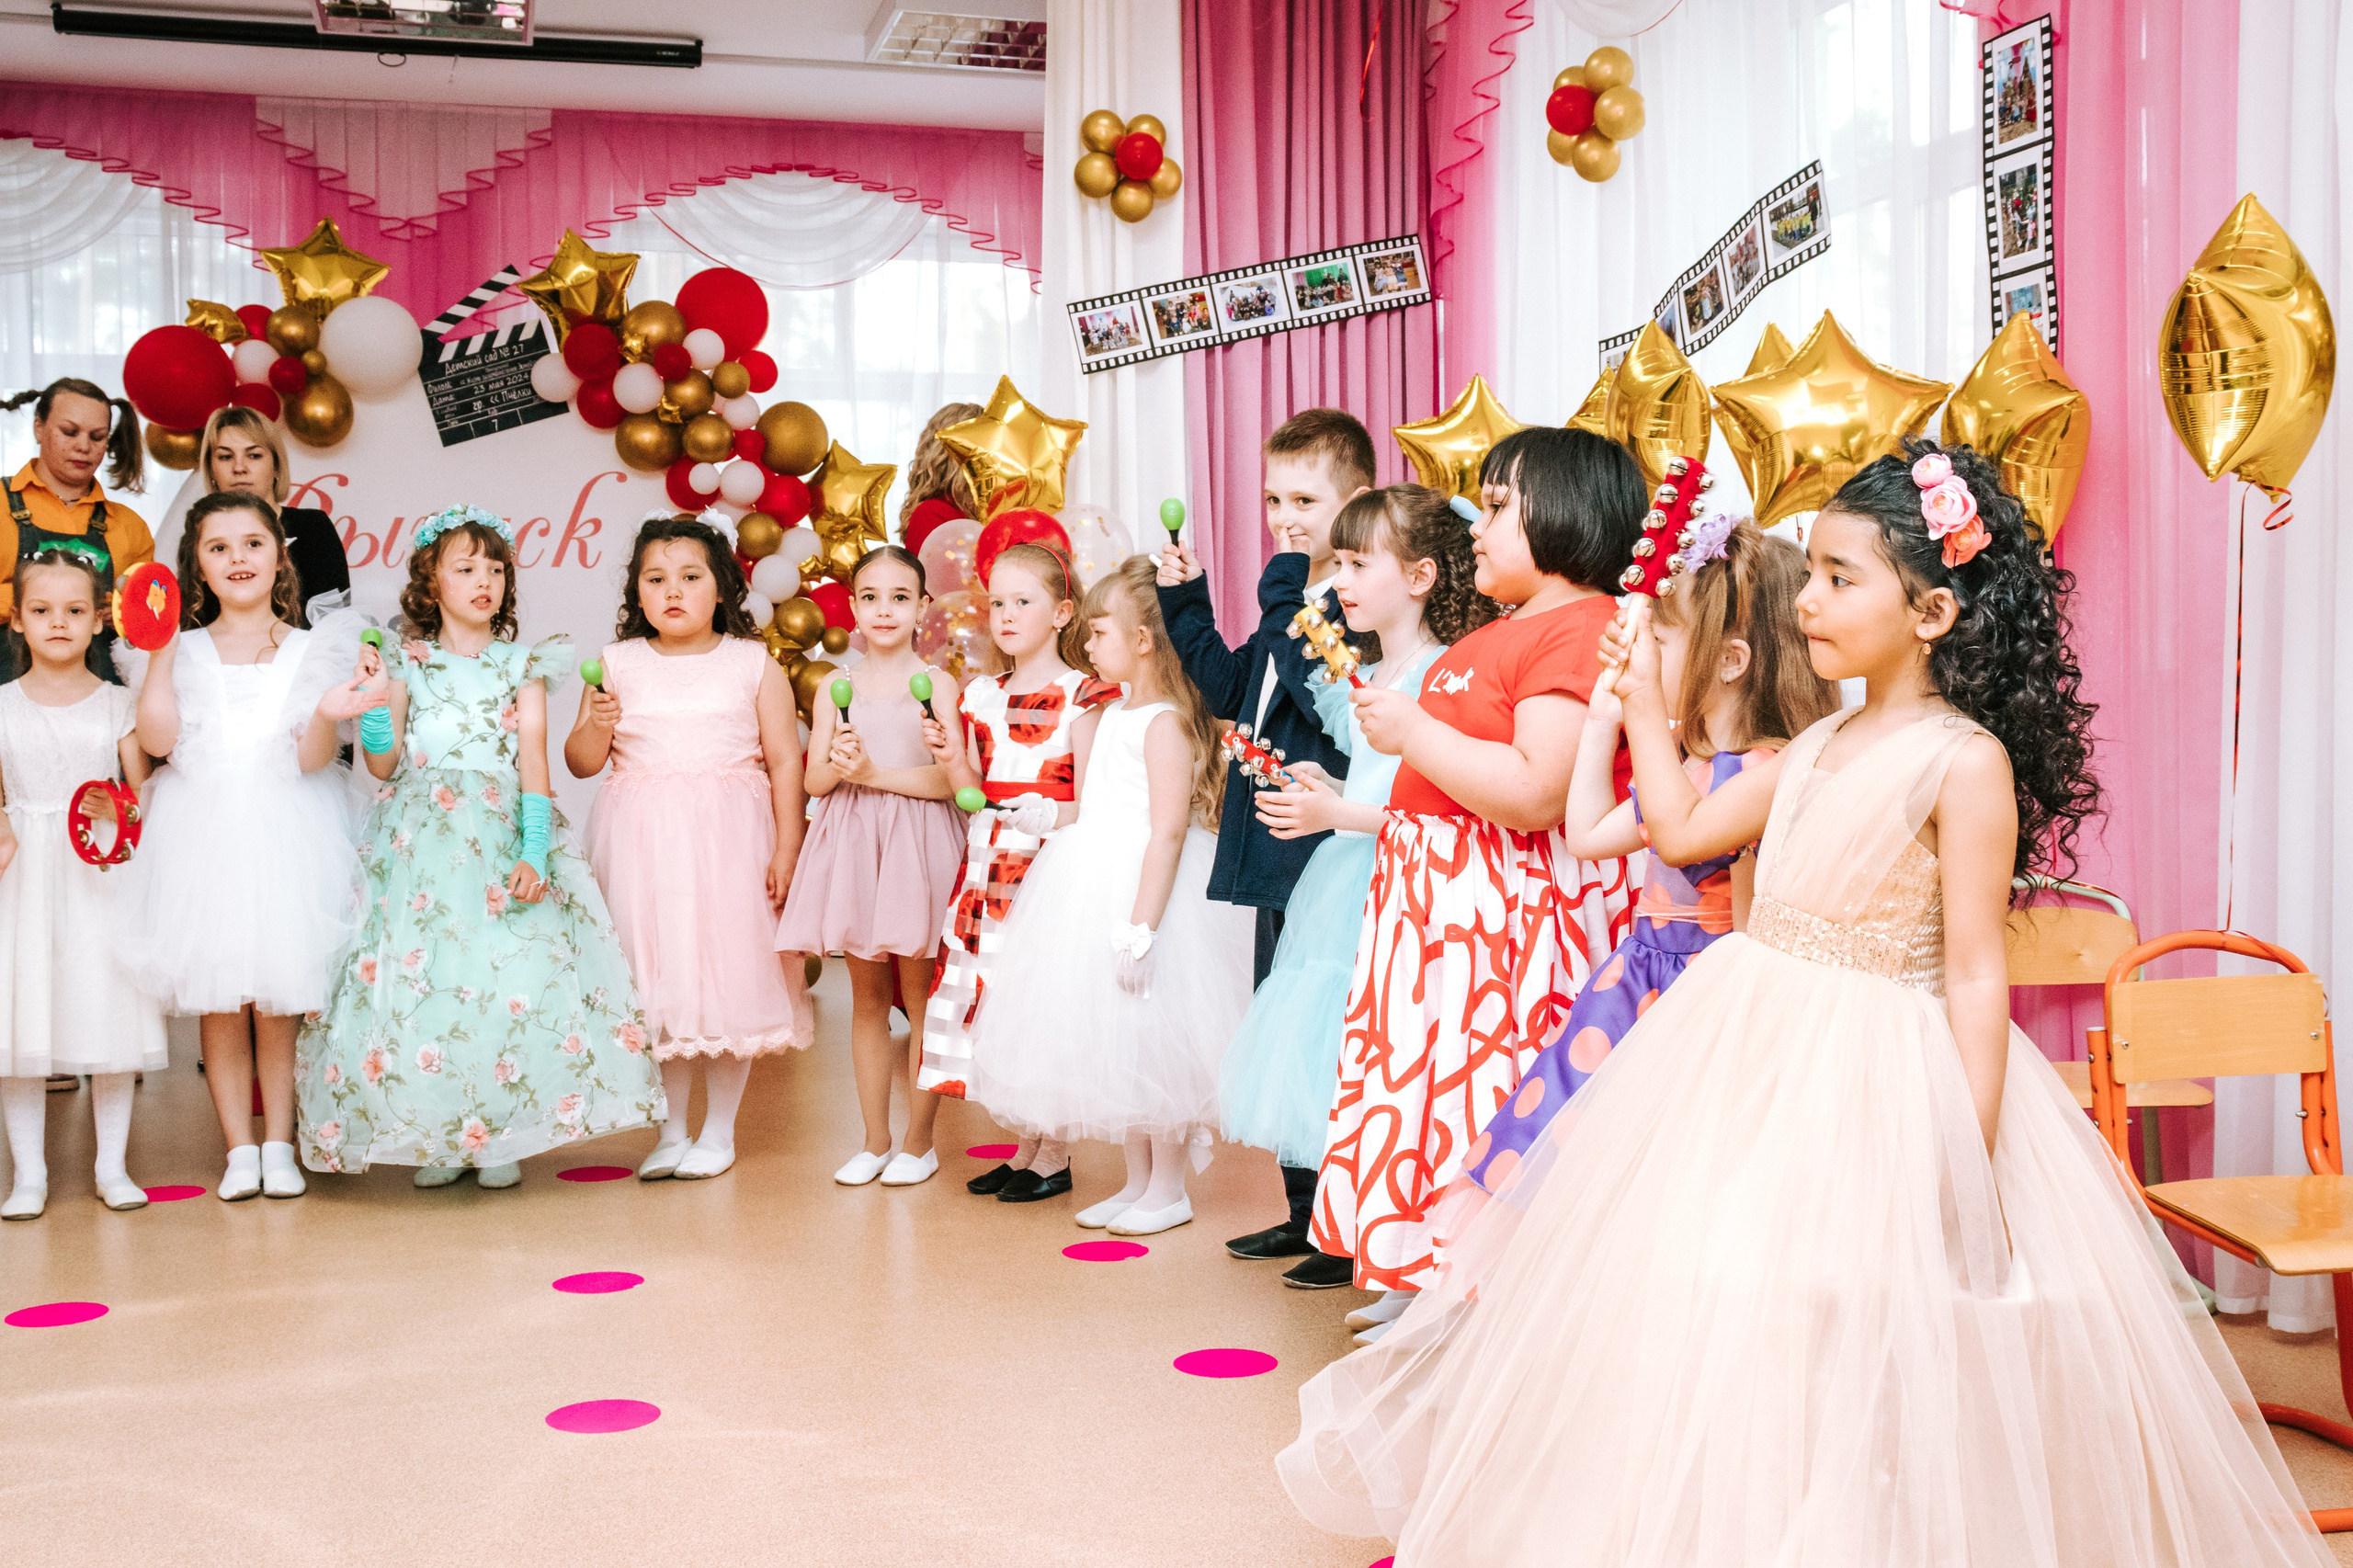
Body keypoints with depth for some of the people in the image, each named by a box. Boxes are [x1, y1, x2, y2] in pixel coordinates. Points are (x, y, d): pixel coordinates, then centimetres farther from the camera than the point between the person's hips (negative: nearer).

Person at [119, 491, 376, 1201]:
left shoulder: (310, 650, 6)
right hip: (203, 835, 1)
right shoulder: (185, 650, 9)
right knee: (218, 1002, 3)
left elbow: (311, 758, -4)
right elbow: (157, 738, -6)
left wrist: (328, 716, -24)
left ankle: (279, 1145, 14)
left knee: (278, 1001, 1)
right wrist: (158, 654, -9)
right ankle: (239, 1149, 13)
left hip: (285, 830, -1)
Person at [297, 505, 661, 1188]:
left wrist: (534, 852, -13)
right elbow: (383, 766, 5)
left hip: (501, 838, -1)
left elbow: (534, 759, -2)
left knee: (512, 973, -8)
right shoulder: (406, 664, 7)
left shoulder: (521, 665, 6)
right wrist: (374, 698, -10)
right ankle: (435, 1135, 9)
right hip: (421, 843, 1)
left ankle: (502, 1136, 5)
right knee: (420, 974, -4)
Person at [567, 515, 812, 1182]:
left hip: (729, 839, -1)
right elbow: (579, 762, 7)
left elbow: (785, 760, 1)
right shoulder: (618, 664, 6)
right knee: (656, 977, 5)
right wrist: (596, 726, -14)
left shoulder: (753, 664, 2)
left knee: (730, 971, 2)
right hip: (642, 843, 1)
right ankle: (670, 1131, 18)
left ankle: (719, 1128, 17)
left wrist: (786, 849, -5)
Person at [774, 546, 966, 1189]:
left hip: (918, 846, -4)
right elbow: (813, 780, 6)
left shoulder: (937, 684, -2)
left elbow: (950, 778, -11)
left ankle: (919, 1142, 13)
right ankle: (874, 1141, 20)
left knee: (921, 997, 2)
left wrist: (875, 773, -15)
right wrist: (839, 765, -15)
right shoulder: (837, 688, 9)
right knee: (867, 1000, 10)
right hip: (853, 846, 4)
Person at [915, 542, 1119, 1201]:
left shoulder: (1081, 695, -6)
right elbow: (975, 796, 13)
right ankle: (1024, 1148, 22)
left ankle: (1053, 1158, 10)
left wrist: (1052, 815, -24)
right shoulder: (983, 696, 12)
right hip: (989, 868, 6)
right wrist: (951, 756, -3)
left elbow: (1092, 804, -8)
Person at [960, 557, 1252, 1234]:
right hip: (1096, 892, 9)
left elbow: (1168, 832, -21)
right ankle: (1138, 1180, 25)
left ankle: (1169, 1189, 11)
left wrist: (1140, 929, -25)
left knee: (1148, 1037, -2)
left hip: (1145, 889, -9)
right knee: (1115, 1043, 13)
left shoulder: (1165, 722, -15)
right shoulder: (1114, 715, 13)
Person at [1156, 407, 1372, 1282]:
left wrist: (1287, 601, -22)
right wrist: (1185, 607, 18)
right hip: (1277, 857, 10)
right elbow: (1232, 691, 23)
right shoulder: (1294, 602, 15)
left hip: (1330, 856, -10)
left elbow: (1325, 700, -27)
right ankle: (1307, 1213, 31)